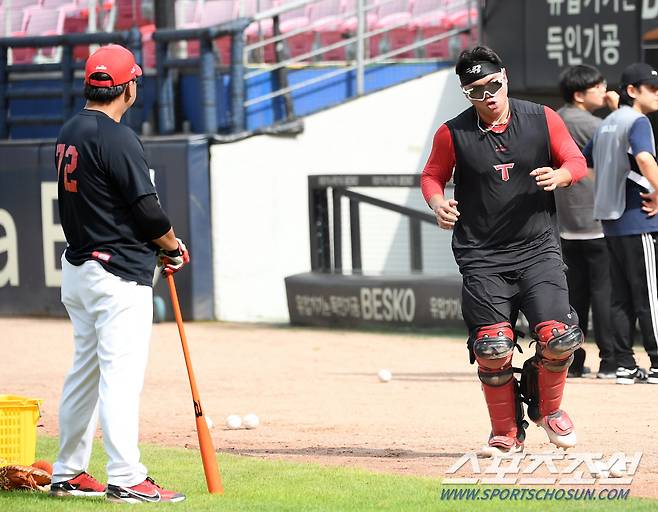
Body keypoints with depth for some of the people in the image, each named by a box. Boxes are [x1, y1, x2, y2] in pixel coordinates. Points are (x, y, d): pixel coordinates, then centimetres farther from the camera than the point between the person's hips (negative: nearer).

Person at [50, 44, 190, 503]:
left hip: (77, 267, 9)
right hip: (118, 275, -9)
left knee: (85, 371, 16)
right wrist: (173, 247, 2)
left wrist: (153, 245, 15)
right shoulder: (117, 139, -17)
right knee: (121, 374, -10)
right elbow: (148, 210, -18)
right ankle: (126, 479, -12)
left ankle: (68, 474, 21)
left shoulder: (70, 134, 11)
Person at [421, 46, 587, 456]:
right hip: (482, 258, -1)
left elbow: (577, 163, 8)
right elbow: (432, 176, 11)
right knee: (493, 348, -10)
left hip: (538, 249, 1)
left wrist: (559, 176, -14)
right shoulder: (452, 134, -1)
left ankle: (547, 406, 17)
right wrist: (438, 203, -11)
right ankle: (507, 433, 11)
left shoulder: (543, 120, 1)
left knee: (558, 337, -14)